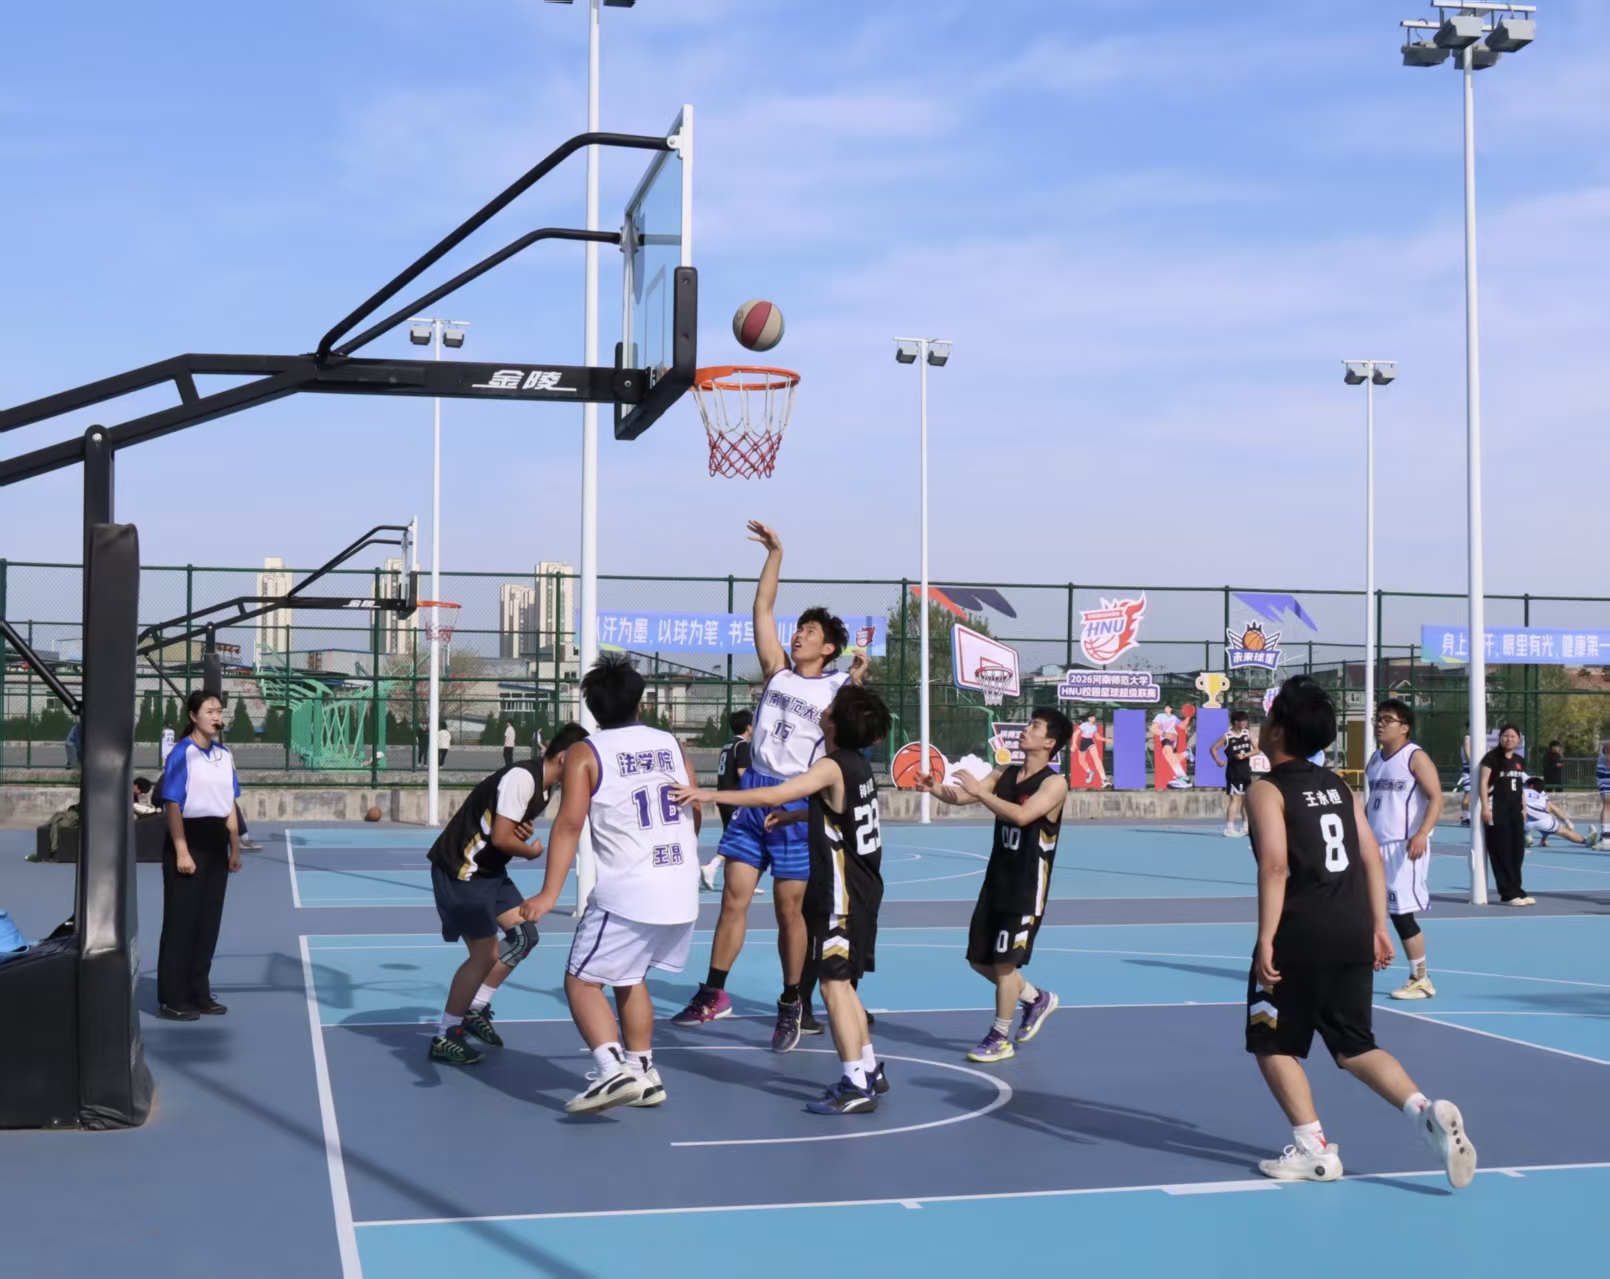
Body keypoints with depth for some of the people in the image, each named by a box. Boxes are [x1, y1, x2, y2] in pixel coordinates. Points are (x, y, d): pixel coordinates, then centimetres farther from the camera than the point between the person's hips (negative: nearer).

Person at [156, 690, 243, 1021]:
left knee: (209, 919, 10)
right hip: (188, 839, -7)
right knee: (181, 920, -2)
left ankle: (199, 993, 20)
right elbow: (173, 805, -13)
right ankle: (171, 999, 4)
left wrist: (235, 848, 12)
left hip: (216, 843, 7)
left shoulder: (224, 754, 10)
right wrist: (181, 851, -17)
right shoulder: (182, 753, -10)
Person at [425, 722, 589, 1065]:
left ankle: (475, 1009, 23)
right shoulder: (522, 778, -24)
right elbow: (500, 838, -26)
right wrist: (532, 852, -6)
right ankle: (443, 1038, 5)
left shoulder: (544, 785, 6)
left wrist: (524, 833, -7)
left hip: (488, 869, 10)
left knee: (524, 936, 11)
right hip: (459, 869, -10)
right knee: (485, 954, -8)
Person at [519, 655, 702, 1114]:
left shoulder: (586, 754, -3)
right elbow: (694, 814, 18)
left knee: (582, 982, 4)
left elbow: (569, 823, -14)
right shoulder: (673, 745, 11)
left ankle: (614, 1071, -13)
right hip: (682, 893, 6)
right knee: (630, 977, 24)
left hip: (627, 893, -6)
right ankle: (643, 1071, 27)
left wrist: (549, 894, -17)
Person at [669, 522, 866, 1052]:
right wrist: (775, 554, 2)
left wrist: (858, 683, -23)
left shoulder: (836, 686, -1)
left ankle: (791, 1006, 16)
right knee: (734, 898, 4)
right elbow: (762, 608, 5)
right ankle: (713, 994, 13)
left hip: (797, 801, -3)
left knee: (789, 910, 3)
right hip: (754, 792, 3)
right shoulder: (777, 670, 7)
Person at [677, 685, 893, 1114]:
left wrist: (711, 795, -24)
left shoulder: (832, 767, -18)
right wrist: (796, 816, 22)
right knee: (843, 982, 18)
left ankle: (856, 1087, -8)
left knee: (833, 983, -7)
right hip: (860, 886, 9)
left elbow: (773, 794, -27)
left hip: (843, 893, -9)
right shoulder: (857, 765, 9)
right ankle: (868, 1071, 25)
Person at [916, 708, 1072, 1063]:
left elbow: (1021, 815, -29)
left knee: (1004, 961, -5)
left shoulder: (1054, 783, -13)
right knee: (980, 959, 13)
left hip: (1028, 888, -7)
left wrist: (979, 791, -31)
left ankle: (1000, 1039, 10)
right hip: (996, 881, 7)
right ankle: (1037, 999, 35)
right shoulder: (1005, 774, 8)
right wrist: (935, 788, -20)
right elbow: (960, 797, 0)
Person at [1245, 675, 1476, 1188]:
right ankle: (1427, 1111, -7)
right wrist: (1378, 927, 15)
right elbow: (1372, 858, 12)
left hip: (1300, 938, -6)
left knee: (1273, 1045, 11)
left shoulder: (1267, 790, -7)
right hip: (1354, 936, 6)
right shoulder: (1338, 786, 14)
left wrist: (1266, 941, -18)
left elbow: (1275, 865, -18)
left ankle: (1314, 1149, 6)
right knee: (1356, 1046, 15)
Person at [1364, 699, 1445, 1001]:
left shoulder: (1415, 758, -8)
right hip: (1375, 846, 8)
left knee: (1401, 914, -6)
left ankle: (1421, 980, 5)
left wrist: (1422, 834, -29)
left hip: (1403, 847, -8)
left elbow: (1436, 798, -16)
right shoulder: (1375, 759, 15)